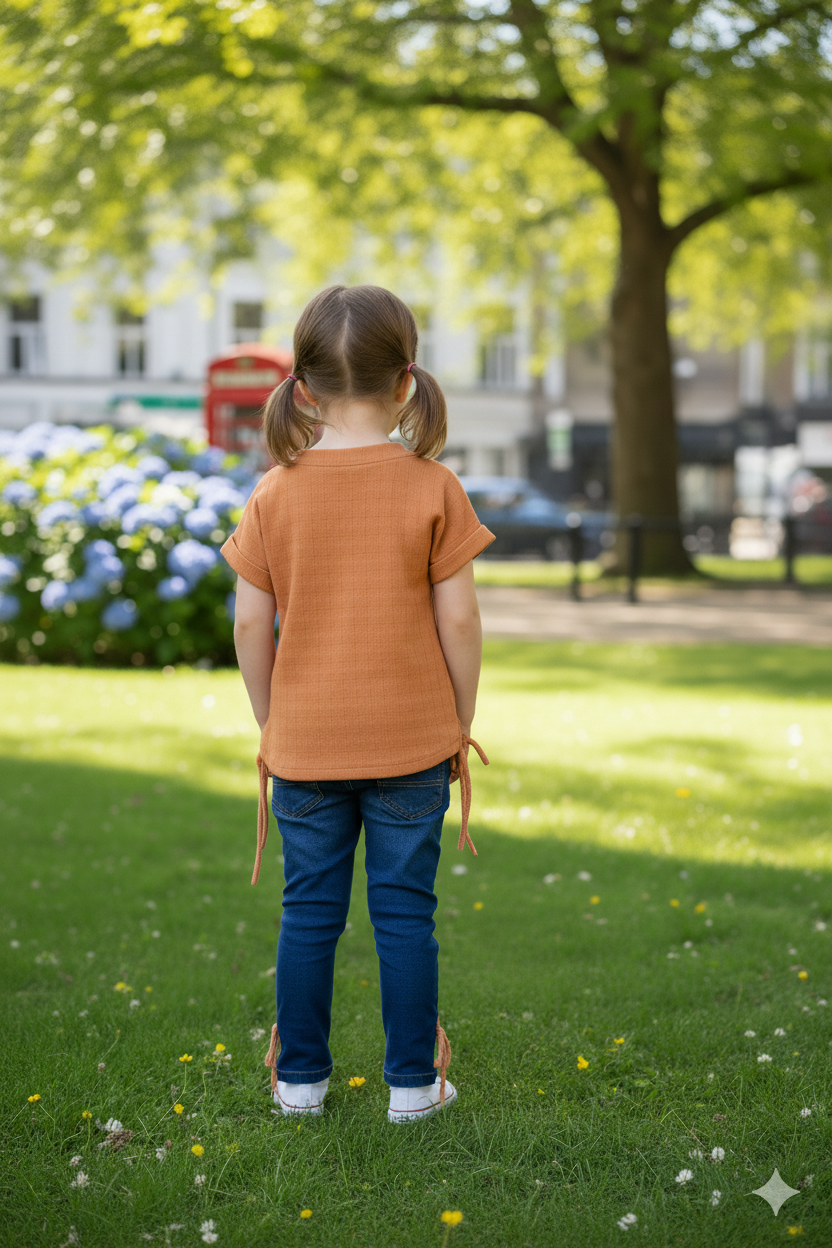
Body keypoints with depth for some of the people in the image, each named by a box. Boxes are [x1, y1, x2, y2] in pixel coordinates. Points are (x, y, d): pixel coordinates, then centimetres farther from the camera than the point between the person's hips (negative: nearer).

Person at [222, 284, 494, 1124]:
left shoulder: (275, 494, -4)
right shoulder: (433, 489, -8)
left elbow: (250, 624, -2)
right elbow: (458, 621, -7)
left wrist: (271, 724, 11)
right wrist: (461, 725, 5)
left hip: (305, 742, 1)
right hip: (411, 740, -1)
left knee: (309, 913, 11)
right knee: (405, 913, 7)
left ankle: (300, 1078, 20)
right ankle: (412, 1083, 15)